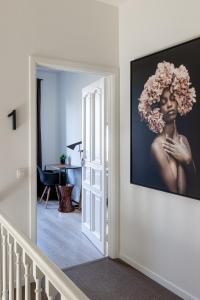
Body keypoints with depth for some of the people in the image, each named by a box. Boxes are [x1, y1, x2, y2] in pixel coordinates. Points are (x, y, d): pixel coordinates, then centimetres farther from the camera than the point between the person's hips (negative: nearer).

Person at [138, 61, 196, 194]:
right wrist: (185, 160, -15)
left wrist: (186, 159, -11)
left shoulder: (183, 139, 2)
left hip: (188, 196, 5)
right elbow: (176, 192, -18)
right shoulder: (157, 145, -16)